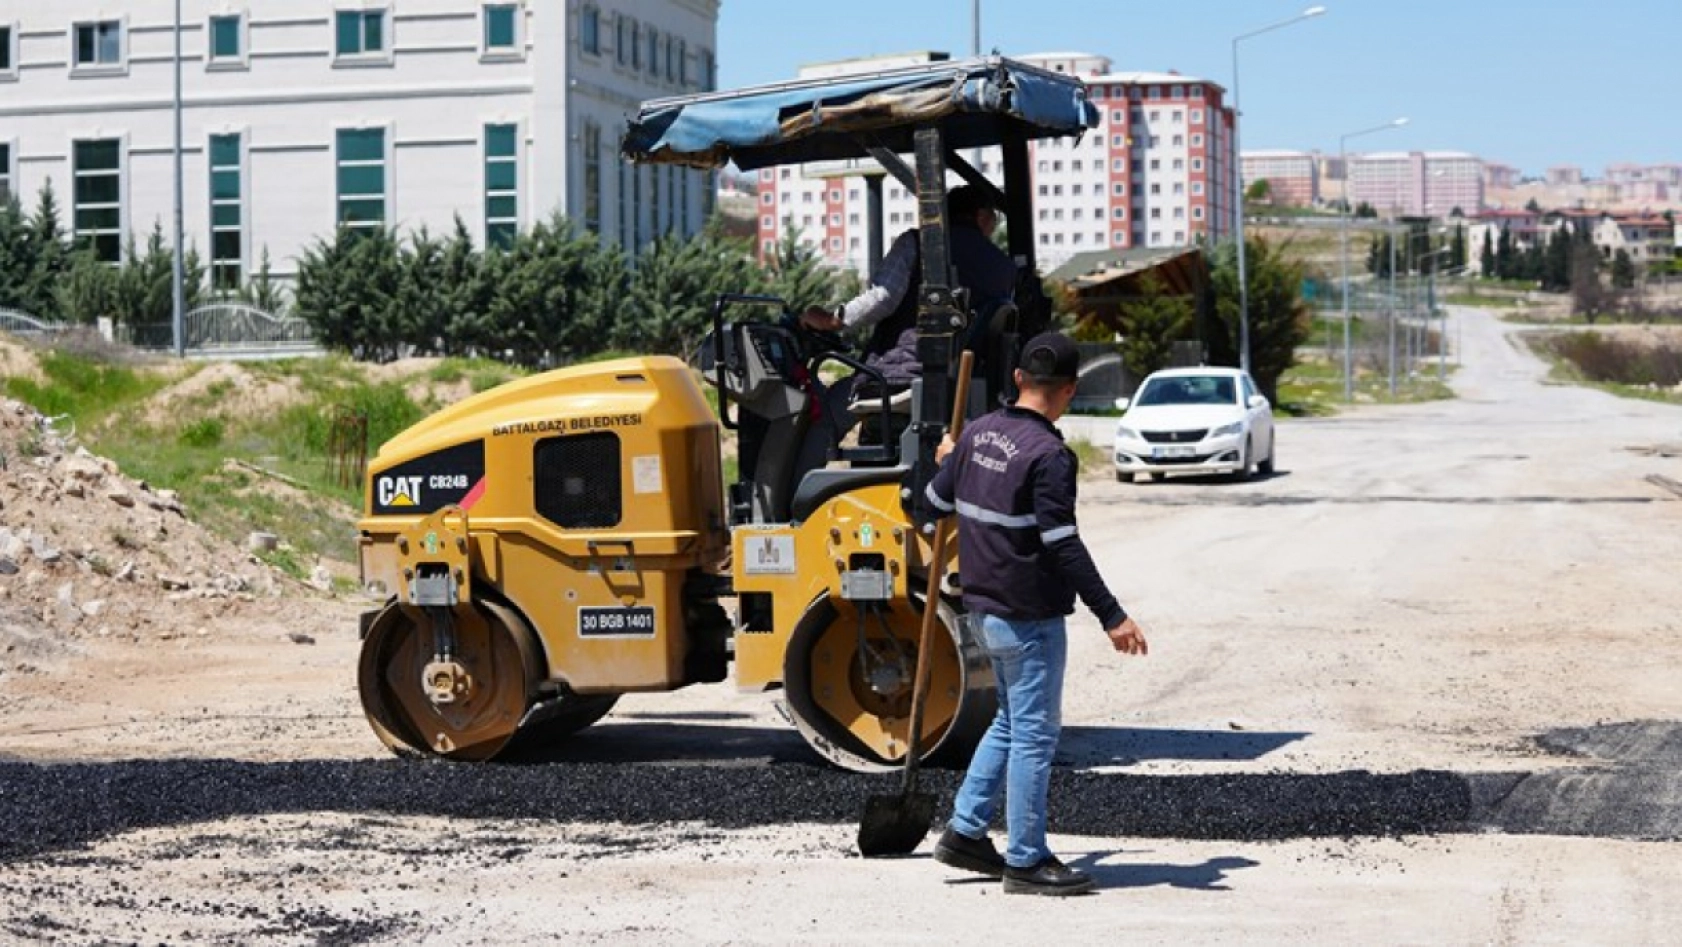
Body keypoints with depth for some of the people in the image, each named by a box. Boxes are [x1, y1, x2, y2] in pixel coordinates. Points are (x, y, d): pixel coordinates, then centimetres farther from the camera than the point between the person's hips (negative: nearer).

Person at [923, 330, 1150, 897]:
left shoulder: (978, 433, 4)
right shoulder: (1048, 455, -19)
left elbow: (936, 502, 18)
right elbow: (1063, 547, -23)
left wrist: (947, 461, 40)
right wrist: (1112, 617, -21)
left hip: (985, 606, 9)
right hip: (1029, 615, -9)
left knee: (1012, 719, 21)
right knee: (1035, 732, 0)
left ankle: (965, 833, 23)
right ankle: (1026, 861, 5)